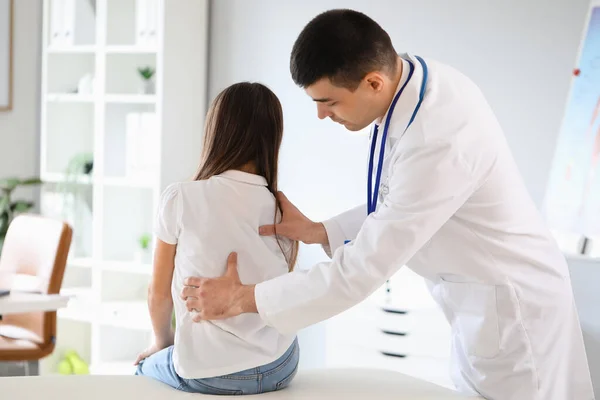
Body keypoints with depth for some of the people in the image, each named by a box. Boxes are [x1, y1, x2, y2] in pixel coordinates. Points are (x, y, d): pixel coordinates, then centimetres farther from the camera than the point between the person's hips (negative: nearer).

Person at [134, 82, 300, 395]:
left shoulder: (180, 199, -11)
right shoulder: (284, 214, -2)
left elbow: (159, 294, -1)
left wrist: (162, 342, 18)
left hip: (207, 374, -3)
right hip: (279, 368, 3)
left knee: (147, 368, 29)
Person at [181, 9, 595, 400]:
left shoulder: (438, 141, -35)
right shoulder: (411, 78, -7)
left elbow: (362, 270, -28)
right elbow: (399, 206, 9)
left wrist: (243, 298, -19)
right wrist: (318, 231, -1)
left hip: (511, 304, -8)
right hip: (476, 296, 8)